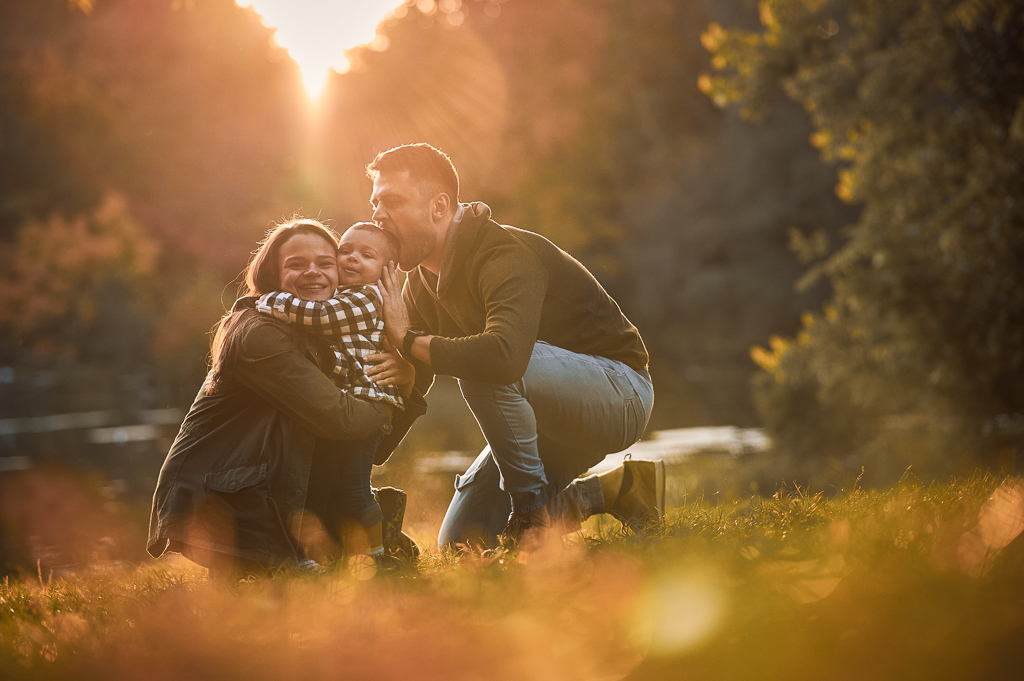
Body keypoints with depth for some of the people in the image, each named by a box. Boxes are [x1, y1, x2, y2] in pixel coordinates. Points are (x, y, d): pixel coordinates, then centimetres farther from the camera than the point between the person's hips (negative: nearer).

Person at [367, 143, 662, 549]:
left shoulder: (506, 256, -26)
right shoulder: (421, 285, 2)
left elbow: (504, 354, -46)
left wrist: (409, 340, -32)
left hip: (619, 392, -9)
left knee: (483, 366, -35)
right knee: (460, 542, 2)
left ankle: (533, 509, -16)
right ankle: (609, 492, 11)